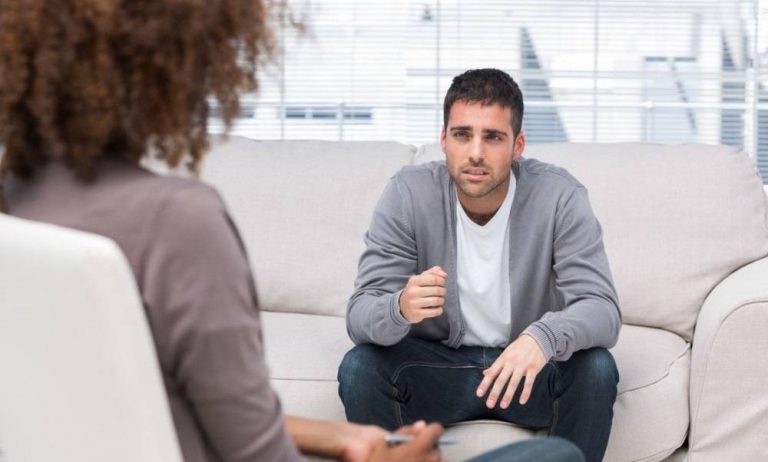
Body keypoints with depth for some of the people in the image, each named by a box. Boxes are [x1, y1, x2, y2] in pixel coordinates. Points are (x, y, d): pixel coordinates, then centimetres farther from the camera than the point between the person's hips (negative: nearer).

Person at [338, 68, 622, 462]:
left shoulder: (559, 197, -19)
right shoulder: (408, 194, -16)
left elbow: (602, 310, -26)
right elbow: (360, 315, -20)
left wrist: (543, 337, -49)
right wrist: (400, 308, -46)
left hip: (526, 368, 0)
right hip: (437, 365, 0)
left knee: (596, 369, -29)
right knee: (359, 368, -27)